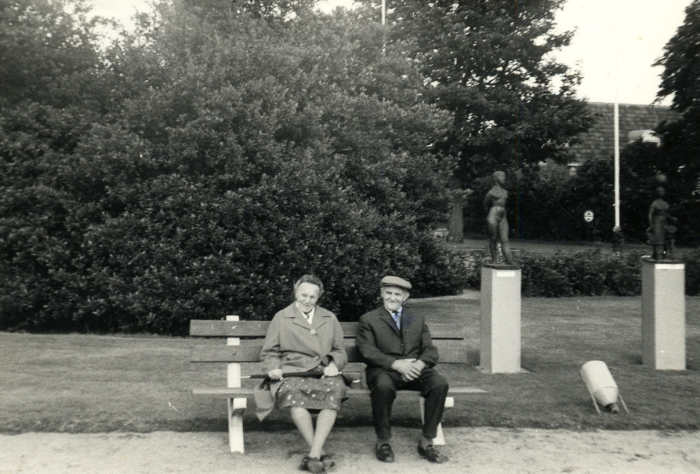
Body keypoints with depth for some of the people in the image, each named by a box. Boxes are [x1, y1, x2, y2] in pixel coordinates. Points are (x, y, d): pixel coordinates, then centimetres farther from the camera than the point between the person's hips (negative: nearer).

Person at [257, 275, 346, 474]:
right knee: (293, 392, -38)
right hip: (290, 374, -1)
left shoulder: (329, 318, 23)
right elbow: (268, 353, 17)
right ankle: (319, 453, -25)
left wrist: (333, 364, 1)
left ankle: (313, 455, -33)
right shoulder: (281, 317, 16)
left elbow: (340, 351, 23)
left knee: (335, 389, -35)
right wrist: (273, 368, -4)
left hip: (323, 373, 2)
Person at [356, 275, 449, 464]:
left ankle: (426, 442, -12)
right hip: (384, 370, -3)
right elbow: (368, 351, -4)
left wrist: (420, 364, -12)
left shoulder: (417, 319, 22)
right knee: (383, 385, -37)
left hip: (415, 370, 3)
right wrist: (396, 364, -18)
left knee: (440, 384, -27)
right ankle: (383, 442, -17)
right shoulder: (368, 320, 10)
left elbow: (430, 350, 12)